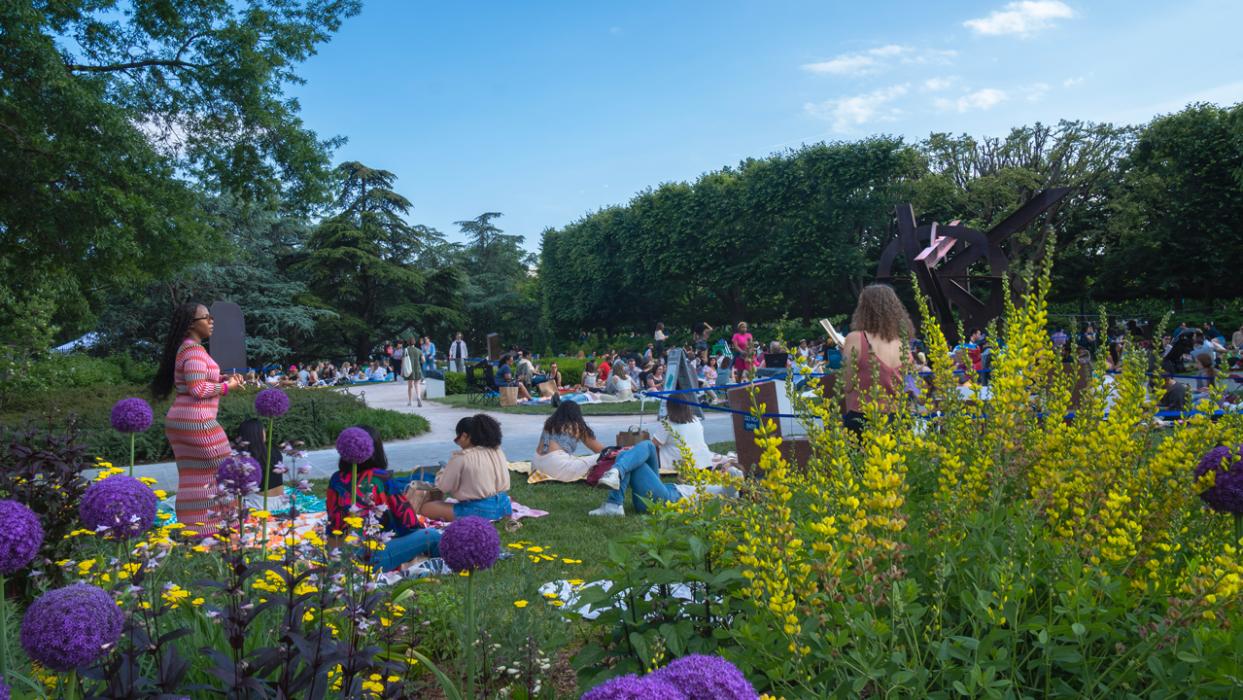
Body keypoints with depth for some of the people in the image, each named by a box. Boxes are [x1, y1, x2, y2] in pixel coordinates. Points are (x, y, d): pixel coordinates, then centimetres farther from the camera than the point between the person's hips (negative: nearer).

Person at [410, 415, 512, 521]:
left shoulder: (461, 458, -12)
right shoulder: (498, 452, 5)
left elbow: (443, 486, -4)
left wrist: (444, 470, 16)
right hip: (503, 506, 6)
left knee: (426, 508, 2)